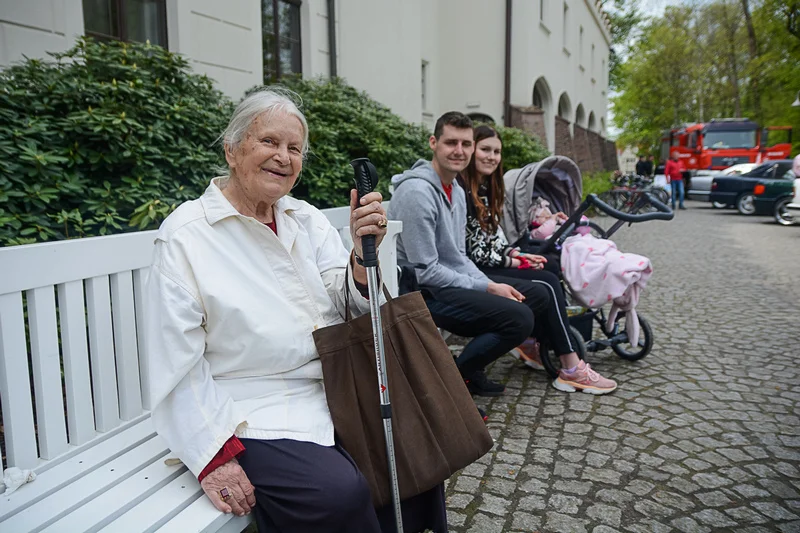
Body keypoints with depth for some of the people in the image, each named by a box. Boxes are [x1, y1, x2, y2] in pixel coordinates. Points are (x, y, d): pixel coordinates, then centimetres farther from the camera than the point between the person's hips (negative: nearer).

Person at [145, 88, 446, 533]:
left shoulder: (307, 219, 8)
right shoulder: (185, 234, -7)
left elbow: (354, 304, 1)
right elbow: (179, 360, -10)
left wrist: (364, 251, -20)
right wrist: (214, 455, -16)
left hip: (333, 394, 5)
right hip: (255, 414, -5)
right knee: (340, 494, -25)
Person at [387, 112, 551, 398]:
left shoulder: (457, 190, 12)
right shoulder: (417, 191, -19)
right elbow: (426, 271, -21)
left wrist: (491, 284, 0)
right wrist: (487, 288, -15)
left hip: (452, 280, 10)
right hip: (424, 292, -10)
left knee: (536, 294, 11)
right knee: (520, 318, -22)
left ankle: (471, 370, 13)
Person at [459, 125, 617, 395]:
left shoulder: (487, 187, 15)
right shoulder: (461, 190, -16)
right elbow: (470, 249, -18)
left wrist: (516, 253, 0)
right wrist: (513, 262, -11)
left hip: (488, 264, 9)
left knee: (551, 270, -5)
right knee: (547, 285, -17)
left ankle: (529, 342, 7)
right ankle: (572, 371, -13)